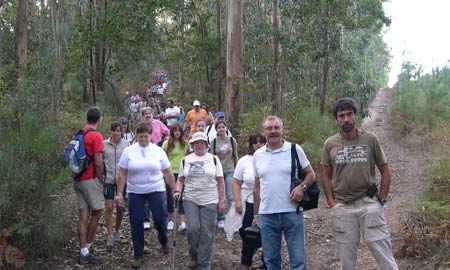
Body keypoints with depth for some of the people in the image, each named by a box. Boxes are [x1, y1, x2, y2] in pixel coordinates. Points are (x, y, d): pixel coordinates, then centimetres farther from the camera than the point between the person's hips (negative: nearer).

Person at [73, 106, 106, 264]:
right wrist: (101, 181, -4)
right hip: (90, 179, -7)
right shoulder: (96, 136, -12)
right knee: (96, 212, 5)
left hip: (78, 179, 7)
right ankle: (87, 247, 10)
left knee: (83, 215, 7)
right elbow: (98, 163, -16)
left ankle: (83, 253, 10)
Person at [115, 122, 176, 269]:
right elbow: (122, 174, 0)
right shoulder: (128, 151, -1)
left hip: (156, 190, 0)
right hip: (135, 192, 1)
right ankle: (138, 256, 16)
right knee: (136, 224, 3)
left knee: (160, 219, -5)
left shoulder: (158, 151, 1)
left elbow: (167, 173, 4)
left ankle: (164, 242, 28)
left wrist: (174, 189, 3)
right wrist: (119, 193, -3)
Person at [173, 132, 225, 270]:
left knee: (207, 232, 1)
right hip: (190, 200, 1)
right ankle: (193, 256, 16)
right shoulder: (186, 160, 9)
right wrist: (177, 191, -6)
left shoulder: (214, 159, 4)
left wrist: (221, 201, -1)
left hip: (210, 201, -1)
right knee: (192, 228, -9)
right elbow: (181, 180, 13)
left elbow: (220, 181, 4)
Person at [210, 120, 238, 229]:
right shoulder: (214, 142, 2)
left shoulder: (232, 140, 2)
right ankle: (220, 219, 14)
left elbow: (235, 156, 9)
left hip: (230, 171, 0)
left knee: (231, 196, -3)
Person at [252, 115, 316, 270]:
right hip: (266, 215, 3)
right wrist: (256, 214, 13)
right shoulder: (258, 155, 8)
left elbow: (311, 174, 5)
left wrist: (302, 187, -16)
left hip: (292, 212, -2)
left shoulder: (295, 149, -1)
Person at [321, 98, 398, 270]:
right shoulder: (330, 144, 3)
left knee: (384, 255, -1)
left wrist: (381, 199, 0)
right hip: (342, 208, 2)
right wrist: (331, 203, 1)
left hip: (369, 205, -1)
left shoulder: (370, 139, -1)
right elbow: (326, 176, 10)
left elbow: (385, 171, 6)